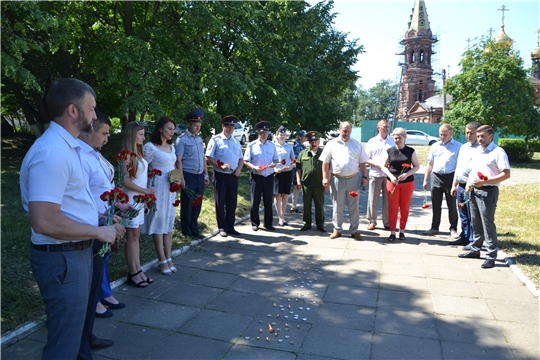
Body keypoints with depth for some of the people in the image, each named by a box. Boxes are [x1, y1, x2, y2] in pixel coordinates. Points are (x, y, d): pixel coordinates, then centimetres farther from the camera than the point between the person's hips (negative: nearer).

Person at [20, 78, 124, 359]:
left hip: (77, 252, 10)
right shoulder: (52, 152, -23)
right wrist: (99, 232, -19)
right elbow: (44, 221, -29)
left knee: (78, 325, 27)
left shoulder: (66, 146, 10)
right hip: (62, 258, -10)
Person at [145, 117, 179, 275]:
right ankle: (162, 261, 10)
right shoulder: (150, 146, -11)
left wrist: (178, 179, 4)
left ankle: (168, 258, 19)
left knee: (169, 222, 10)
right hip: (158, 188, -7)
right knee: (158, 222, 1)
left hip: (171, 189, 8)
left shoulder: (171, 147, 12)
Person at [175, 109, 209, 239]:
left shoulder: (199, 139, 13)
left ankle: (194, 230, 26)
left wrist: (206, 175, 13)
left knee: (197, 205, 13)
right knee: (187, 204, 3)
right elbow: (178, 160, -11)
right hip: (188, 175, -6)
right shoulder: (182, 139, -7)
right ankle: (187, 232, 18)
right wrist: (181, 178, -16)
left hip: (200, 176, 6)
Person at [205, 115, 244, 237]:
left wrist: (239, 169, -1)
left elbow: (241, 158, 18)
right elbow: (208, 158, -8)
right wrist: (221, 167, -20)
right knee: (220, 202, 3)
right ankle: (222, 227, 14)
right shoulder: (215, 140, -4)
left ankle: (230, 227, 21)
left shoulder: (236, 142, 14)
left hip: (233, 176, 5)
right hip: (220, 175, -5)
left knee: (232, 202, 10)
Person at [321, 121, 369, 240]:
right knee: (337, 206, 8)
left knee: (353, 206, 9)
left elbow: (362, 162, 8)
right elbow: (325, 163, 0)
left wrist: (364, 177, 1)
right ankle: (337, 229, 21)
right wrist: (325, 178, -7)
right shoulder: (331, 144, 1)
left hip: (353, 179, 1)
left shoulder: (357, 144, 6)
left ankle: (354, 230, 20)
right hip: (337, 180, -1)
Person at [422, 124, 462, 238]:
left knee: (452, 205, 5)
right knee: (436, 205, 10)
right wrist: (425, 180, 9)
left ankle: (453, 229, 16)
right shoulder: (435, 146, 10)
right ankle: (434, 228, 19)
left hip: (450, 177, -3)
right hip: (436, 177, 3)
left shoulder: (458, 146, -1)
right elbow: (430, 164, 12)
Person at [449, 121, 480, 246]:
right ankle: (464, 238, 27)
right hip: (460, 186, 8)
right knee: (463, 216, 16)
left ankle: (472, 241, 11)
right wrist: (454, 185, 18)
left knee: (472, 216, 1)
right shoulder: (463, 147, 16)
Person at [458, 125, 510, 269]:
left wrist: (485, 181, -23)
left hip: (488, 191, -8)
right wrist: (468, 183, 5)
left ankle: (491, 256, 3)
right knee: (476, 224, 15)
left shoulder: (498, 152, -10)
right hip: (474, 191, 8)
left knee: (488, 224, -5)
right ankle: (475, 250, 27)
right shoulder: (477, 152, 14)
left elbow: (506, 174, -16)